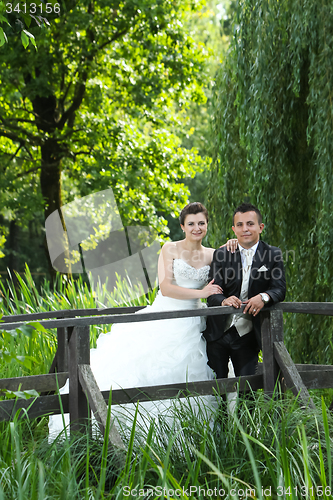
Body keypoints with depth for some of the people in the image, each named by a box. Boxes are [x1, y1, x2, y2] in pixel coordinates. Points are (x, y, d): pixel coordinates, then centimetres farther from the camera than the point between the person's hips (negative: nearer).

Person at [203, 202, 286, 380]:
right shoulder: (221, 255, 1)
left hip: (247, 336, 0)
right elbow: (212, 293, -6)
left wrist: (264, 297, -30)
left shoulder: (273, 255, 2)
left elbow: (279, 289, -7)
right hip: (218, 333, 0)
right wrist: (224, 301, -30)